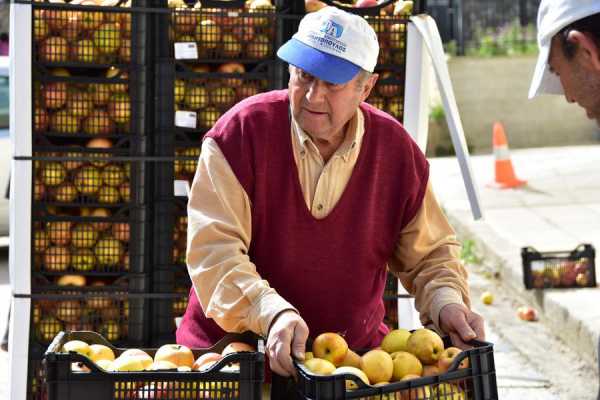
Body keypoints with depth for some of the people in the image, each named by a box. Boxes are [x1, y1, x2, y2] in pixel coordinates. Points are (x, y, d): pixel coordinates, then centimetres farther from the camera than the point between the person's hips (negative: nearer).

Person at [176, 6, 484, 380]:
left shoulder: (397, 149, 0)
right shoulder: (242, 131, -10)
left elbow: (429, 252, 12)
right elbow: (214, 248, -18)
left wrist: (447, 303, -9)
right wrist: (271, 313, -34)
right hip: (233, 346, -2)